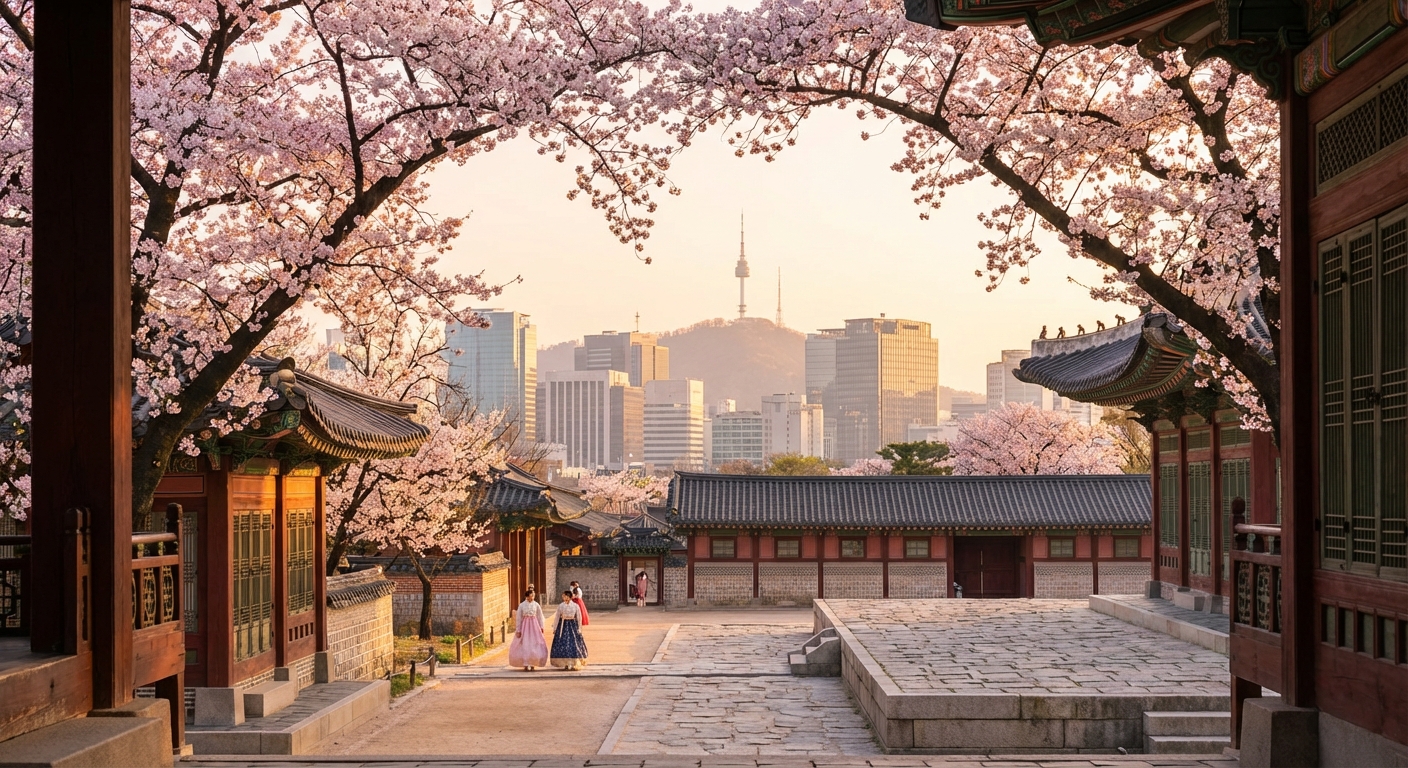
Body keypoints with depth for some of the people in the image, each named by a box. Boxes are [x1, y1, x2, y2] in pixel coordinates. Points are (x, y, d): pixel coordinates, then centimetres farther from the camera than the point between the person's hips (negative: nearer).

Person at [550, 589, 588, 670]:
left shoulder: (575, 606, -1)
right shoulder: (560, 606, 2)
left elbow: (579, 617, 4)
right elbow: (557, 617, 6)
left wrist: (579, 628, 3)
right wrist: (554, 628, 4)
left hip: (573, 625, -1)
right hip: (563, 626, 1)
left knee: (574, 644, -4)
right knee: (563, 644, -1)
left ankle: (574, 663, 5)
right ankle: (565, 664, 8)